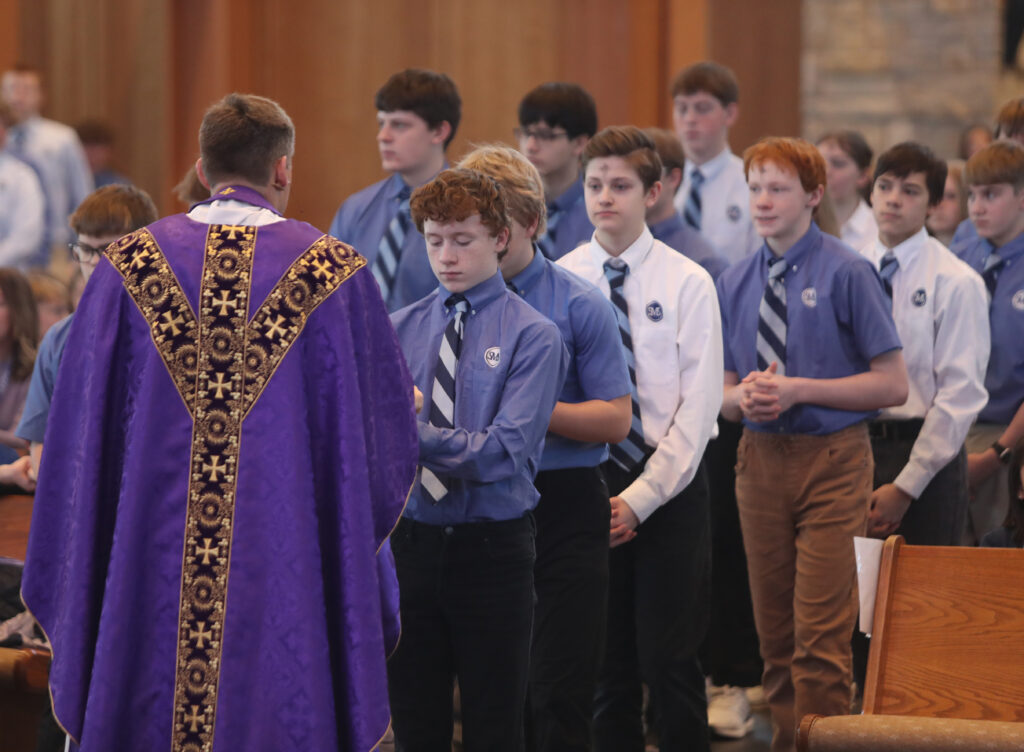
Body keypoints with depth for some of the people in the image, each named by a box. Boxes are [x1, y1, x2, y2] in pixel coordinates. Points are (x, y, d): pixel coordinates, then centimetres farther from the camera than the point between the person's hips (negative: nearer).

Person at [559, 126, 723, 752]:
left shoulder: (687, 283, -2)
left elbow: (698, 407, -5)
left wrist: (640, 498, -12)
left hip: (670, 489, -2)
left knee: (670, 660, -3)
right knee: (603, 659, 5)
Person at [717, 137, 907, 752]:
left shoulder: (848, 273, -6)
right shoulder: (736, 284, 10)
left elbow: (892, 384, -8)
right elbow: (722, 391, 16)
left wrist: (797, 389, -15)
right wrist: (743, 396, -8)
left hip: (832, 460, -5)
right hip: (761, 461, 5)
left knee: (821, 633, -10)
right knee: (775, 632, 11)